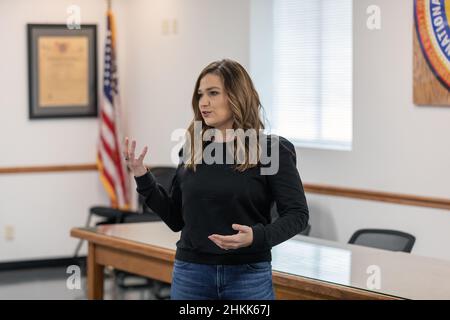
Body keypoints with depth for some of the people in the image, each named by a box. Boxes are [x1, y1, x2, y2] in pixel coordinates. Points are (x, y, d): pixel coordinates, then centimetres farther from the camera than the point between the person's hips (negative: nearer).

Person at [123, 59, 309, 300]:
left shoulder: (270, 150, -5)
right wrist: (142, 177, 3)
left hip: (248, 275, -3)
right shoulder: (191, 150, 6)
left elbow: (297, 214, -6)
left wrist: (257, 237, -23)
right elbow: (176, 219, 12)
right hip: (190, 273, 3)